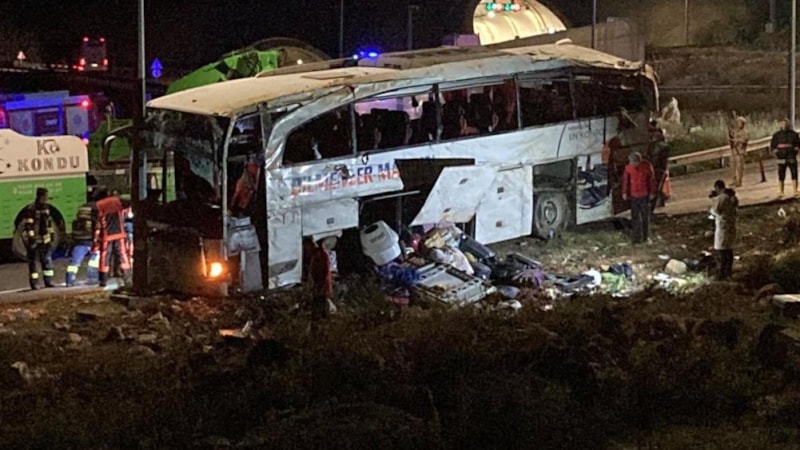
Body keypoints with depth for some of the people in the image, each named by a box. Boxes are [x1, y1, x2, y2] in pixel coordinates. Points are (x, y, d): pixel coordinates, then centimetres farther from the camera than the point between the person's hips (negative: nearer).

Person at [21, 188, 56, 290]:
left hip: (44, 239, 7)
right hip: (34, 239, -7)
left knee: (47, 260, 3)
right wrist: (31, 238, -21)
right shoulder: (30, 209, -14)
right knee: (32, 262, -1)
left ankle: (48, 281, 9)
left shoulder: (46, 208, 11)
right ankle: (34, 284, 2)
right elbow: (28, 225, -18)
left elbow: (49, 222, 21)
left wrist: (51, 234, 19)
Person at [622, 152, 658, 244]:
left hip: (645, 195, -1)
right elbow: (625, 180, 2)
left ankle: (645, 236, 24)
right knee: (635, 216, 2)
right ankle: (637, 236, 8)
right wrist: (625, 192, 4)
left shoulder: (647, 166, -14)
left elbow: (652, 180, -4)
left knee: (645, 216, 10)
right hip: (633, 195, 1)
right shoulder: (628, 167, -10)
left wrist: (652, 192, 0)